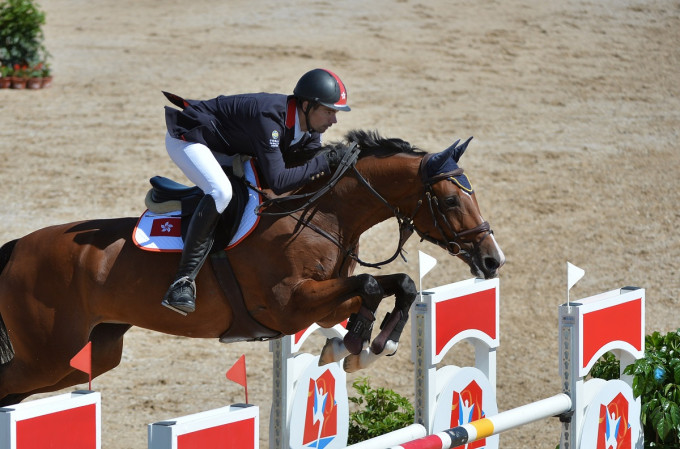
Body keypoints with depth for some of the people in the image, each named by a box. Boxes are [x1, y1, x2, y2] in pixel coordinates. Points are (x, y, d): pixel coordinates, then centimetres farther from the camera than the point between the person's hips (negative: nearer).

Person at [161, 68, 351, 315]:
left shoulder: (310, 131, -8)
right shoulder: (270, 117, -36)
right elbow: (278, 181, -40)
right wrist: (326, 161, -38)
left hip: (225, 151, 10)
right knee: (220, 192, -33)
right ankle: (183, 281, -34)